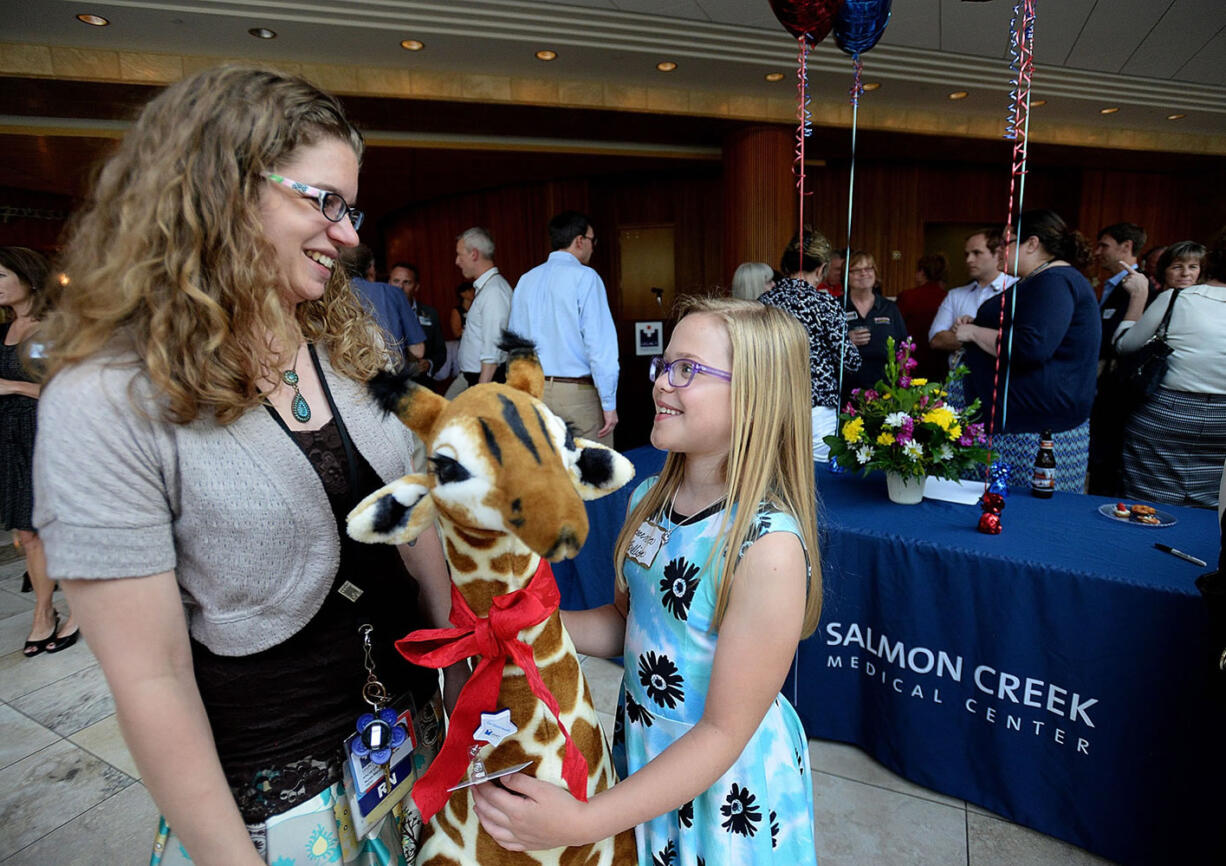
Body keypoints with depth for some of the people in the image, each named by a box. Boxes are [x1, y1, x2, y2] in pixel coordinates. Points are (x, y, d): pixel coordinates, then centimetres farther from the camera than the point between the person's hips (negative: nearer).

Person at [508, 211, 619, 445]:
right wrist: (609, 403, -11)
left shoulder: (525, 281, 9)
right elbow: (600, 343, -15)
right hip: (579, 391, -6)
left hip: (534, 390, 6)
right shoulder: (584, 277, -9)